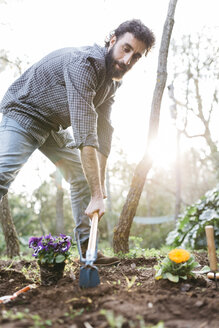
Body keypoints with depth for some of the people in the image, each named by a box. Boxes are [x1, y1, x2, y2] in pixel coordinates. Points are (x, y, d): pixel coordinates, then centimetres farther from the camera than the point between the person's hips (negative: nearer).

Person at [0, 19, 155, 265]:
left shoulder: (113, 80, -2)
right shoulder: (84, 63, -31)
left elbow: (103, 132, -4)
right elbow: (84, 134, -37)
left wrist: (100, 187, -10)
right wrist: (97, 195, -37)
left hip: (55, 126, 9)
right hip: (24, 114, -9)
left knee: (83, 177, 6)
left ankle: (88, 250, 11)